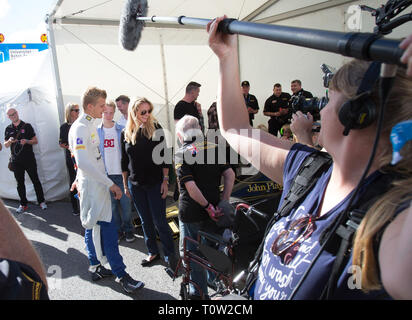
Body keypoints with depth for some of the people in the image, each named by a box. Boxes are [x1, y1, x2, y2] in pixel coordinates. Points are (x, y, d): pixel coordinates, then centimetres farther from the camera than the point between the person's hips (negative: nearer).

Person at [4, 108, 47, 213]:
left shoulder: (27, 126, 1)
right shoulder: (8, 129, 10)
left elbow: (35, 141, 1)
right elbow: (6, 145, 13)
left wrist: (27, 141, -18)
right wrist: (10, 141, -9)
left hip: (29, 159, -3)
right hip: (16, 160, 3)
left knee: (35, 180, 1)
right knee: (20, 183, 8)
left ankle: (41, 201, 11)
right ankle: (23, 204, 19)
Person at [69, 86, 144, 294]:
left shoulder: (89, 125, 13)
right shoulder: (80, 128, -18)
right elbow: (83, 163, -26)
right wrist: (110, 184, -25)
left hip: (95, 184, 10)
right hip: (93, 187, -10)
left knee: (92, 227, 17)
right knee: (107, 228, -7)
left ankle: (95, 268, 30)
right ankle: (122, 276, -1)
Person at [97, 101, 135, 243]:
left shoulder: (121, 130, 0)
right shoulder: (96, 131, 4)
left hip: (121, 172, -1)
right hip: (105, 173, 1)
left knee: (126, 203, 2)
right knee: (112, 204, 10)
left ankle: (128, 230, 18)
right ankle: (118, 230, 25)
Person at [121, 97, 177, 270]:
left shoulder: (156, 128, -4)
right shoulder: (126, 133, 4)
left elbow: (164, 155, -5)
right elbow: (124, 161, 10)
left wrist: (165, 180, -9)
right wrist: (125, 184, 11)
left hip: (155, 183, -3)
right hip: (135, 184, 4)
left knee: (159, 221, -2)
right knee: (145, 221, 13)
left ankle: (170, 254, 14)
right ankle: (153, 252, 29)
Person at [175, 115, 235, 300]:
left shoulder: (182, 154, -14)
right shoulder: (214, 148, 0)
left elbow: (190, 186, -23)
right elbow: (230, 175, -5)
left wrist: (208, 206, -14)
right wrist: (223, 202, -6)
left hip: (190, 213, -5)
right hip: (212, 212, 5)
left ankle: (200, 293, 23)